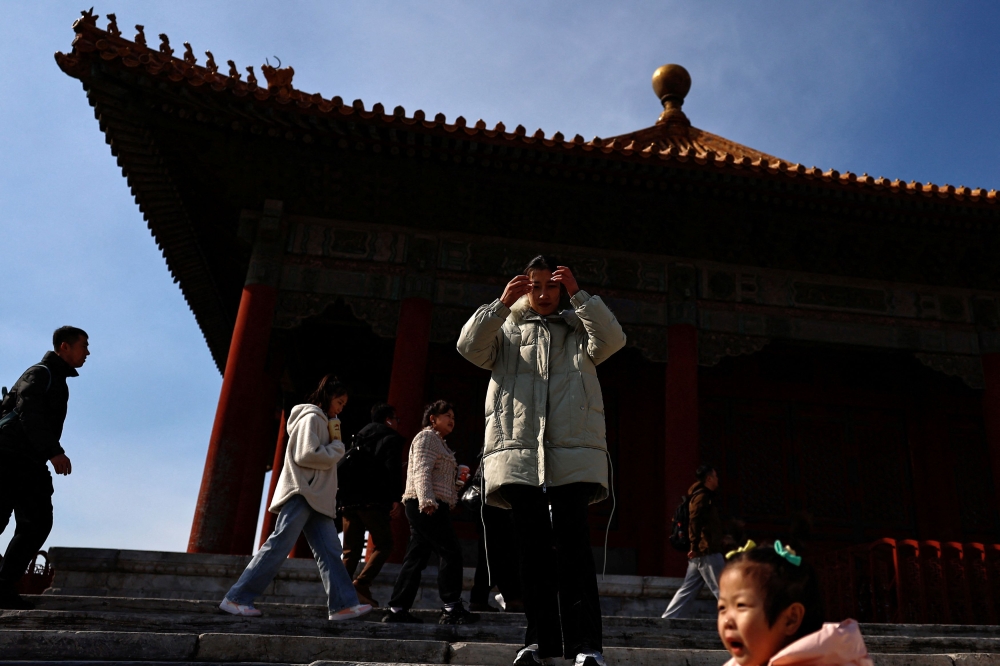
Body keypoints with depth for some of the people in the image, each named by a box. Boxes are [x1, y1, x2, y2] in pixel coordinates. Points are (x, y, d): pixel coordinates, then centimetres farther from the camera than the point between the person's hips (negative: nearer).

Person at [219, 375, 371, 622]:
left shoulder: (323, 421, 24)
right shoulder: (312, 417, -6)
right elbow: (306, 455, -18)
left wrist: (334, 447, 6)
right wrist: (338, 447, -7)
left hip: (316, 497, 10)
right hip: (301, 493, -10)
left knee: (329, 550, 1)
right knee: (278, 546, -11)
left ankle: (343, 604, -2)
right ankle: (236, 598, -5)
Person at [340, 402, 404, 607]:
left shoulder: (358, 438, 23)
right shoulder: (391, 438, 4)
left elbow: (345, 466, 17)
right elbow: (393, 469, -11)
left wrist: (342, 499, 17)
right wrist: (396, 499, -15)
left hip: (349, 500, 6)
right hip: (374, 501, -6)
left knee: (351, 550, 11)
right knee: (383, 544, 3)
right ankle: (361, 584, -12)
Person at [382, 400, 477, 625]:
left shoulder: (438, 442, 28)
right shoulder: (426, 437, -3)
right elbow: (422, 471, -17)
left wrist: (458, 481, 19)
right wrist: (427, 500, -28)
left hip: (430, 507, 10)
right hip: (426, 506, -10)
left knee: (416, 558, 8)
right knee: (451, 552, -10)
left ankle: (397, 609, 9)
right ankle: (452, 609, -6)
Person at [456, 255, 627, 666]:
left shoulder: (578, 330, 18)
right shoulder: (508, 331, 20)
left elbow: (612, 340, -3)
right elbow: (470, 346, 2)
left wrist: (578, 295, -6)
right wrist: (502, 304, -5)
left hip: (572, 453, -1)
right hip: (519, 451, 2)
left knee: (573, 544, -9)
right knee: (533, 546, 4)